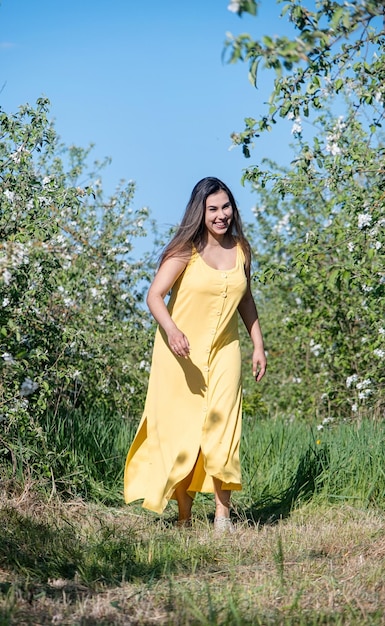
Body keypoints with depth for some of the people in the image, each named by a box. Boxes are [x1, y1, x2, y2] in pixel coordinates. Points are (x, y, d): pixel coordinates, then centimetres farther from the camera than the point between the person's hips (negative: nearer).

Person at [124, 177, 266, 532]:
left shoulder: (240, 250, 6)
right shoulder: (186, 250, -9)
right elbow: (155, 296, -16)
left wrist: (259, 346, 16)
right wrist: (171, 330, -33)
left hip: (223, 353, 3)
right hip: (180, 354, -3)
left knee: (222, 427, -7)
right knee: (181, 430, 1)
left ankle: (223, 515, -5)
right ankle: (185, 515, 12)